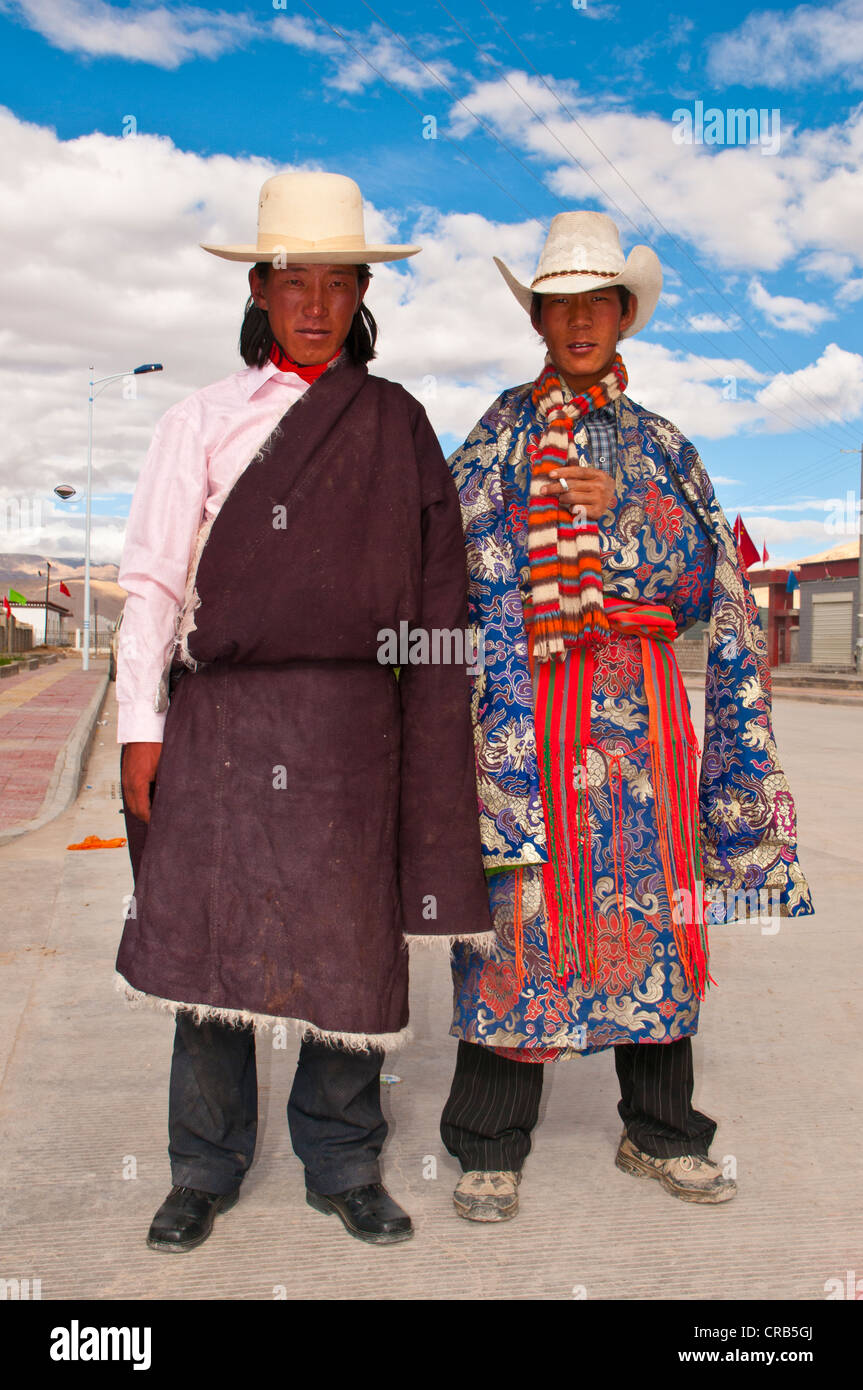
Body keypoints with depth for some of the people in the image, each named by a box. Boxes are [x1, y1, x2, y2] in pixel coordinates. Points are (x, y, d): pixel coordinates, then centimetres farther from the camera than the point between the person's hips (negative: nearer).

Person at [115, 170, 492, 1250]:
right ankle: (205, 1169, 21)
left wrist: (435, 716, 3)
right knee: (207, 934, 2)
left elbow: (437, 587, 10)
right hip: (220, 713, 0)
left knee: (351, 940, 3)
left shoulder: (397, 423, 11)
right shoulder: (202, 421, 9)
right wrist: (141, 726, -1)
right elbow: (153, 580, 6)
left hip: (350, 721, 1)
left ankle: (344, 1166, 22)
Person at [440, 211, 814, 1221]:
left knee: (653, 897, 6)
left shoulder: (659, 443, 17)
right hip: (526, 691, -3)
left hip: (641, 699, 3)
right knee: (521, 904, -4)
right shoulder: (499, 434, 8)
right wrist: (504, 708, -11)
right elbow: (480, 577, -1)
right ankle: (490, 1147, 10)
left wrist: (620, 509, -5)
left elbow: (701, 574, 10)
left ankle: (660, 1132, 21)